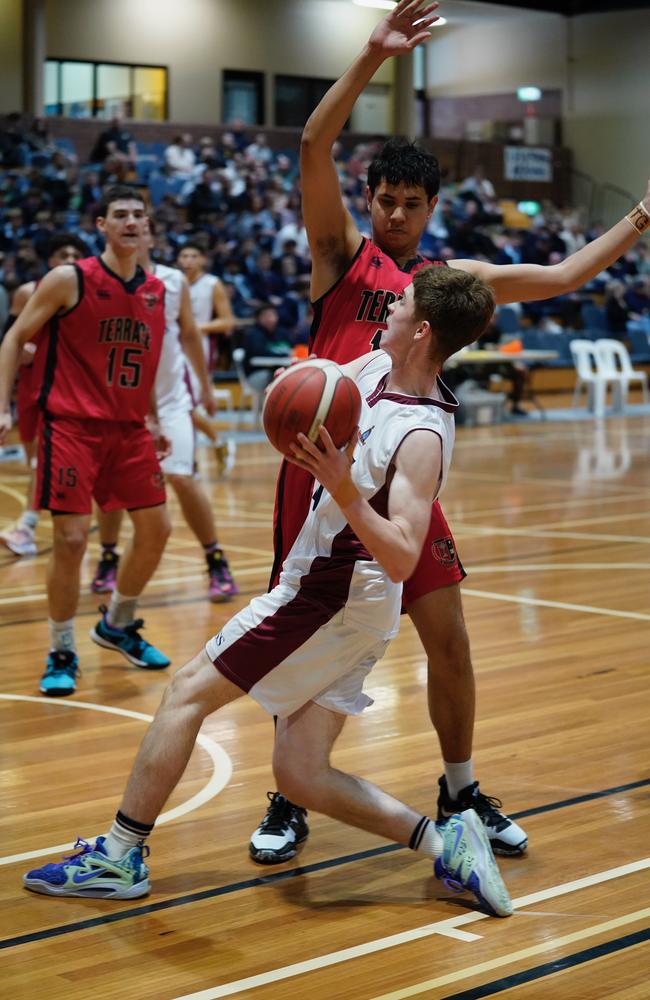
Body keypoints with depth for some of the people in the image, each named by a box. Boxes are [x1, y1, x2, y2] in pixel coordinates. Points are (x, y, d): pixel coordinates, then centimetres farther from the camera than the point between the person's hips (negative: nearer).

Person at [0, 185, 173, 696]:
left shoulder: (155, 290, 8)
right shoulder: (69, 280, -9)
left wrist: (152, 421, 20)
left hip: (129, 428, 6)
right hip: (71, 425, -6)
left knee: (156, 529, 8)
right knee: (71, 538, -10)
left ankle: (118, 626, 31)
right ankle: (62, 654, 7)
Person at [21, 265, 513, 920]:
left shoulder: (422, 438, -20)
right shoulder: (378, 367, 5)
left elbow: (401, 560, -28)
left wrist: (344, 491, -38)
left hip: (329, 597, -9)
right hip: (345, 603, 9)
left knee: (188, 691, -1)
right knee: (301, 775, 7)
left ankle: (119, 854, 6)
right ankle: (442, 841, 4)